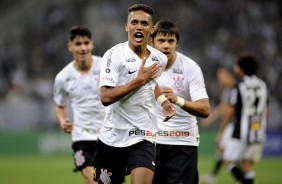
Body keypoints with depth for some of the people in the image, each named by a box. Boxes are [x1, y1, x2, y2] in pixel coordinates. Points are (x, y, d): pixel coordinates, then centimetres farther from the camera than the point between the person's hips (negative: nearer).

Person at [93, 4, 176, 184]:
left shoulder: (160, 59, 6)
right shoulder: (114, 55, -12)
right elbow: (106, 97, -23)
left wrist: (163, 100, 11)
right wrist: (139, 80, -21)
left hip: (144, 139, 3)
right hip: (113, 138, -3)